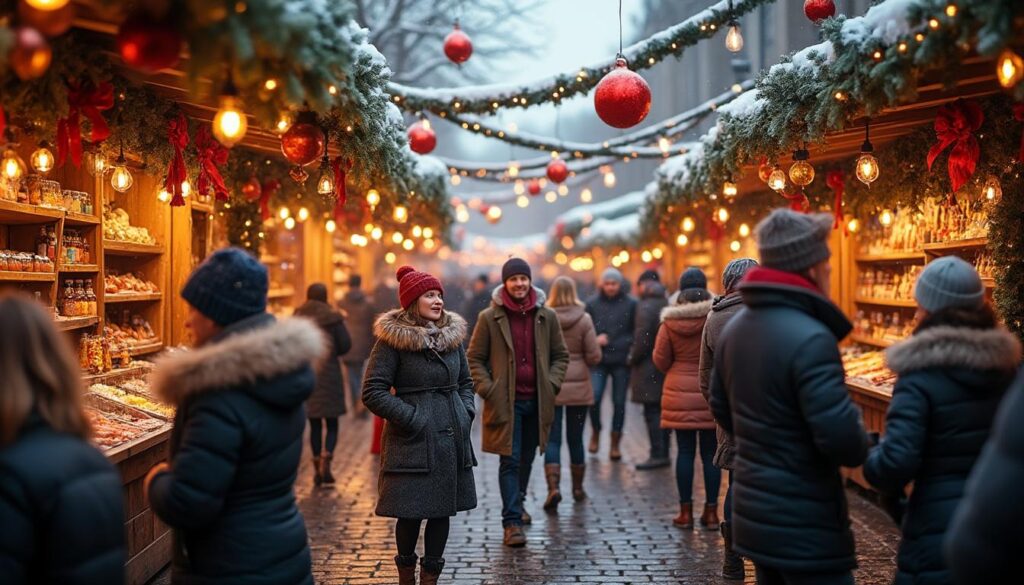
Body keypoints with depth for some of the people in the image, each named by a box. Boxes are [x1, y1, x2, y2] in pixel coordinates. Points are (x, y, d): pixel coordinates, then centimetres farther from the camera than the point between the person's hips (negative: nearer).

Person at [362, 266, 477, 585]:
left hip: (451, 437, 5)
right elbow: (372, 392, -10)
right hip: (413, 439, -5)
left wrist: (466, 412, 5)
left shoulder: (452, 333, 9)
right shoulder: (392, 339, -8)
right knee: (410, 511, 0)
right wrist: (410, 418, -13)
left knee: (443, 510, 8)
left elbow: (465, 382, 20)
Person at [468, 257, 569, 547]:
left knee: (527, 458, 16)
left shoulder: (547, 316, 3)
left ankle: (517, 503, 38)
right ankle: (512, 522, -3)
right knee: (510, 461, -6)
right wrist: (487, 389, -9)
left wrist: (552, 383, -2)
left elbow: (561, 355, 12)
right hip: (506, 402, -3)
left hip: (537, 401, 3)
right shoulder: (490, 317, -4)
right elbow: (475, 358, 2)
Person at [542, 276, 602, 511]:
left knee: (552, 439, 2)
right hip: (579, 388, 1)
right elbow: (594, 356, -6)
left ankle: (553, 487, -14)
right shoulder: (584, 319, -6)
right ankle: (578, 488, 25)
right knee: (575, 438, 14)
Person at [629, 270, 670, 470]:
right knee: (662, 412, 13)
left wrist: (632, 359, -3)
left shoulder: (646, 306, -12)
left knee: (652, 412, -5)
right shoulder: (668, 304, 10)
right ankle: (663, 454, 18)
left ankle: (658, 455, -6)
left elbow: (643, 338, -17)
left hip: (649, 367, -8)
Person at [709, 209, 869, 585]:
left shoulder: (735, 328, 7)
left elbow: (721, 409, 17)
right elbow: (842, 438, -25)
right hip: (805, 527, -9)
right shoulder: (811, 338, -22)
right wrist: (862, 448, -4)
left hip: (754, 514, 9)